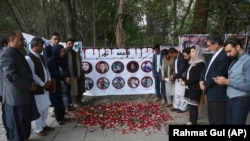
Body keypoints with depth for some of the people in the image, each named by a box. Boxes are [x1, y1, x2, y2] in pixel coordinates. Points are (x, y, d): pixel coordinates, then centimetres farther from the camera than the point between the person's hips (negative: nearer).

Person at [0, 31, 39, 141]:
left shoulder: (17, 53, 15)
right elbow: (11, 75, -23)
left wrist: (31, 84, 9)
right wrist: (29, 86, -17)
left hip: (24, 94, 10)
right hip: (16, 96, -10)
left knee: (25, 122, 21)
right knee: (17, 125, 6)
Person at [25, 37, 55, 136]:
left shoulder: (40, 57, 10)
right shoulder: (29, 58, -17)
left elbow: (46, 69, 16)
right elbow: (32, 75, -20)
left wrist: (48, 81, 2)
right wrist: (43, 84, -14)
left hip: (44, 87, 8)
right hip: (36, 88, -8)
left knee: (45, 107, 16)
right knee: (38, 109, 2)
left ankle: (43, 125, 32)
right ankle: (38, 129, 18)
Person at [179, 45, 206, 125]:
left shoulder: (200, 63, -12)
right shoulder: (192, 62, 14)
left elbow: (196, 77, -18)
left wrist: (185, 82, -15)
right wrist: (182, 79, -1)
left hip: (195, 88, -8)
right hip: (189, 87, 8)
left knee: (193, 105, -1)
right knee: (190, 104, 13)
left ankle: (194, 122, 10)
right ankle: (191, 121, 26)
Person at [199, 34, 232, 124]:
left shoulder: (225, 55, -17)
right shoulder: (214, 55, 15)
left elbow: (218, 75, -22)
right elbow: (205, 69, 16)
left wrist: (206, 84, -9)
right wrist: (201, 80, -1)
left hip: (218, 94, -10)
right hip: (210, 93, 10)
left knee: (219, 120, 1)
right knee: (212, 119, 20)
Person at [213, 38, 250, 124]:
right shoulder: (235, 60, 11)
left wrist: (227, 82, -20)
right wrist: (224, 81, -3)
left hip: (241, 100, -8)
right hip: (230, 99, 8)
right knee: (229, 122, 16)